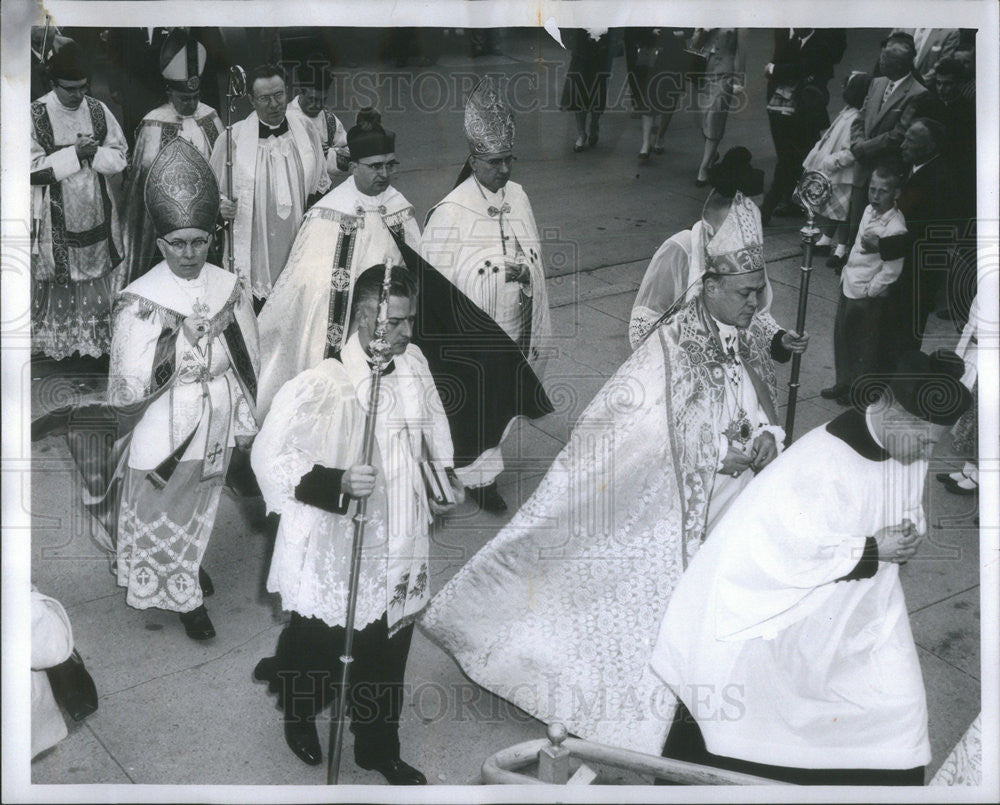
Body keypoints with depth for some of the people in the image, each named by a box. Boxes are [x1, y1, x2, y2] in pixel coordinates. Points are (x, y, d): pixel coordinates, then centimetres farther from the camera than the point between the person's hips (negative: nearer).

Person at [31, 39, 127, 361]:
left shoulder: (98, 110, 1)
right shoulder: (36, 115, -10)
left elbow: (120, 158, 3)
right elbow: (32, 171, -14)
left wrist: (93, 153, -17)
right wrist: (75, 153, -20)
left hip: (96, 213, 3)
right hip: (55, 220, -3)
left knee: (97, 276, 11)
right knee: (57, 280, 5)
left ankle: (97, 340, 26)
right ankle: (54, 340, 21)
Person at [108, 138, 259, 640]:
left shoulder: (230, 289, -8)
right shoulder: (140, 301, -18)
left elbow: (247, 364, 3)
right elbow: (129, 388, -19)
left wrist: (245, 421, 5)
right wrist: (174, 342, -29)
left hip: (216, 423, 4)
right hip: (166, 427, -3)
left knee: (199, 503, 24)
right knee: (166, 511, 13)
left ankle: (190, 565, 50)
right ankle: (183, 594, 33)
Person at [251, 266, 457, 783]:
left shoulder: (413, 365, -4)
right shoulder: (320, 386, -25)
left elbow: (432, 427, 16)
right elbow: (269, 456, -22)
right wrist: (336, 483, -32)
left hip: (397, 547, 5)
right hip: (332, 551, -5)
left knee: (386, 657, 18)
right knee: (317, 646, 18)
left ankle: (378, 749, 42)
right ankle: (299, 717, 52)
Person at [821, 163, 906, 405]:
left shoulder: (895, 228, -23)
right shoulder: (870, 210, 1)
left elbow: (891, 271, -22)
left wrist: (869, 292, -15)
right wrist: (847, 273, 12)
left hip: (869, 297, -8)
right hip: (849, 285, 8)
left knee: (865, 348, 9)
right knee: (842, 337, 20)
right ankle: (843, 383, 39)